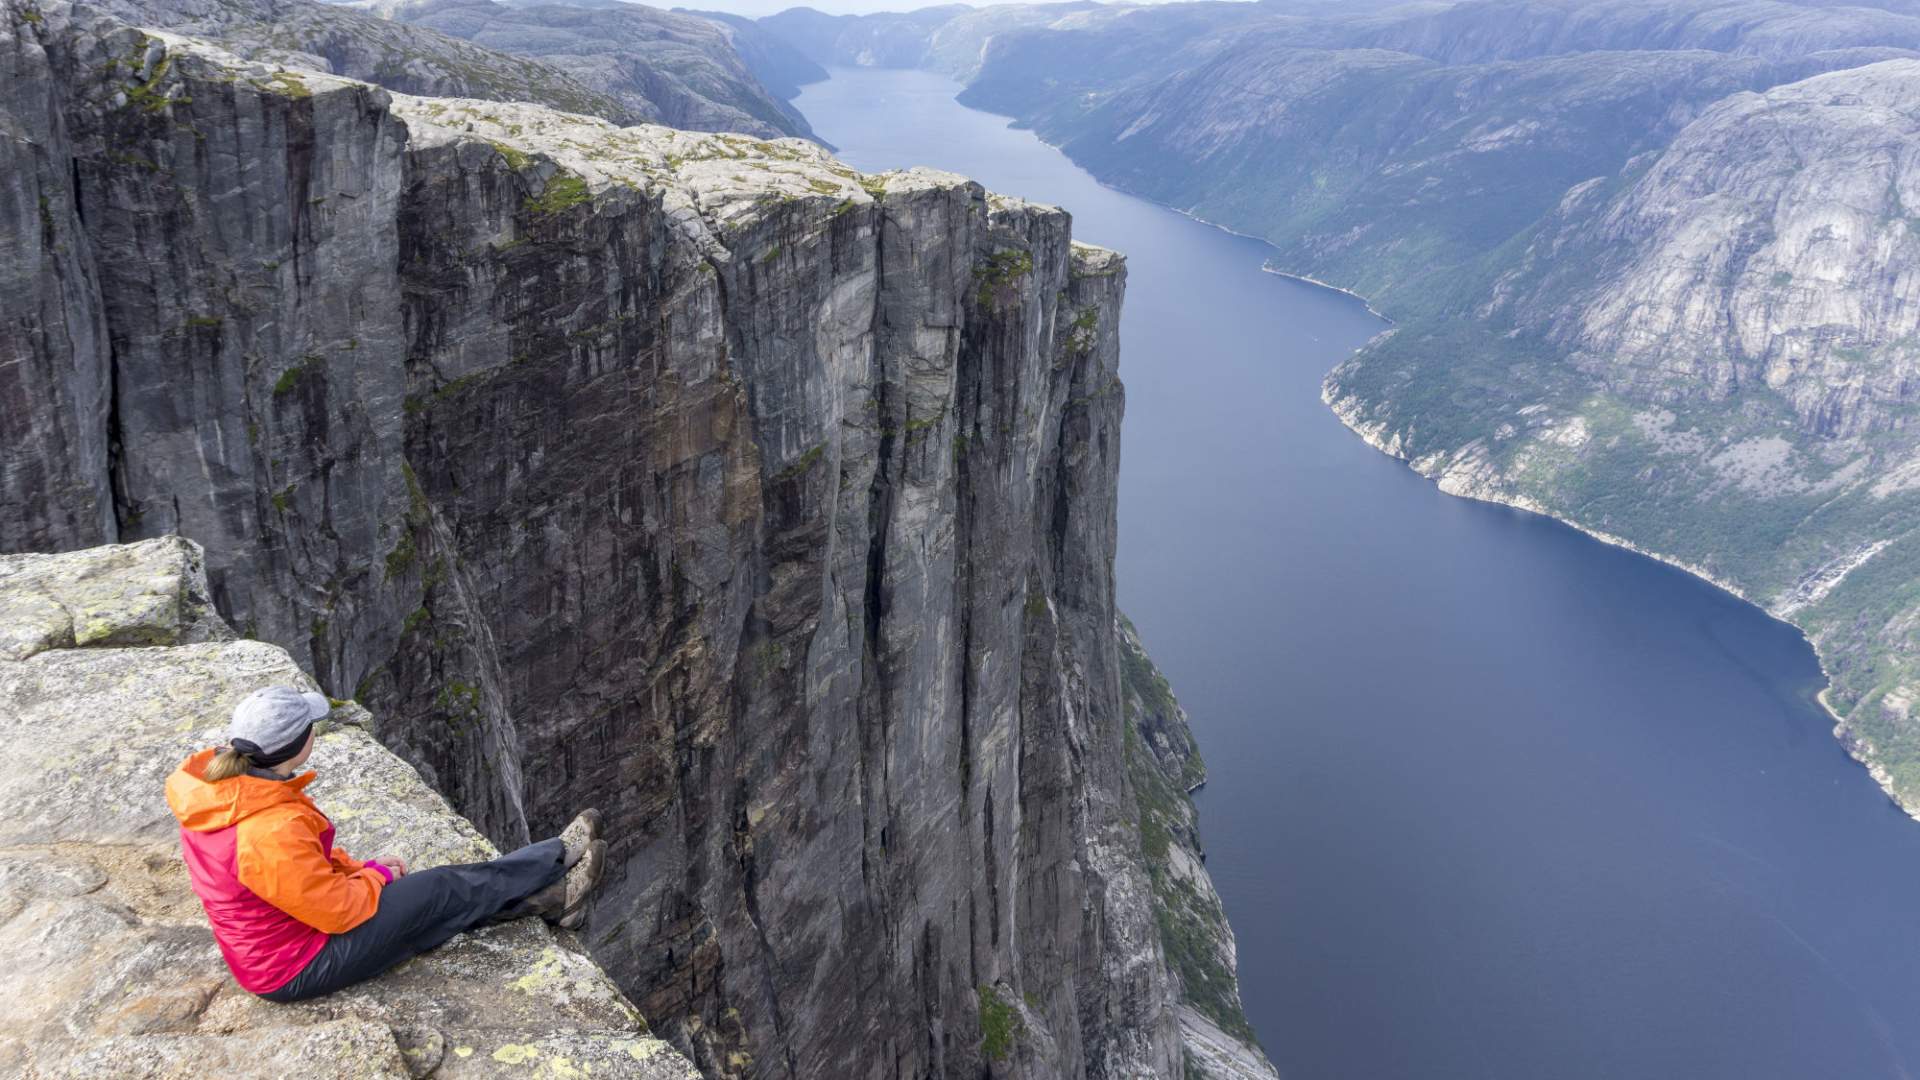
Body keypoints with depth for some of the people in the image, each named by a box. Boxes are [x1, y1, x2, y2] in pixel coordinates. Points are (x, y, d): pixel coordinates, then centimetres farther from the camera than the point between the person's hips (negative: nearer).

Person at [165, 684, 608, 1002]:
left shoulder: (218, 777, -8)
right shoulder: (272, 832, -38)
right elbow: (337, 909, -25)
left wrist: (355, 867, 5)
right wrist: (375, 876, -5)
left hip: (264, 945, 9)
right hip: (299, 968, -8)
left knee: (442, 900, 13)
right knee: (444, 890, 1)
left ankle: (548, 898, 26)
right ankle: (559, 856, 20)